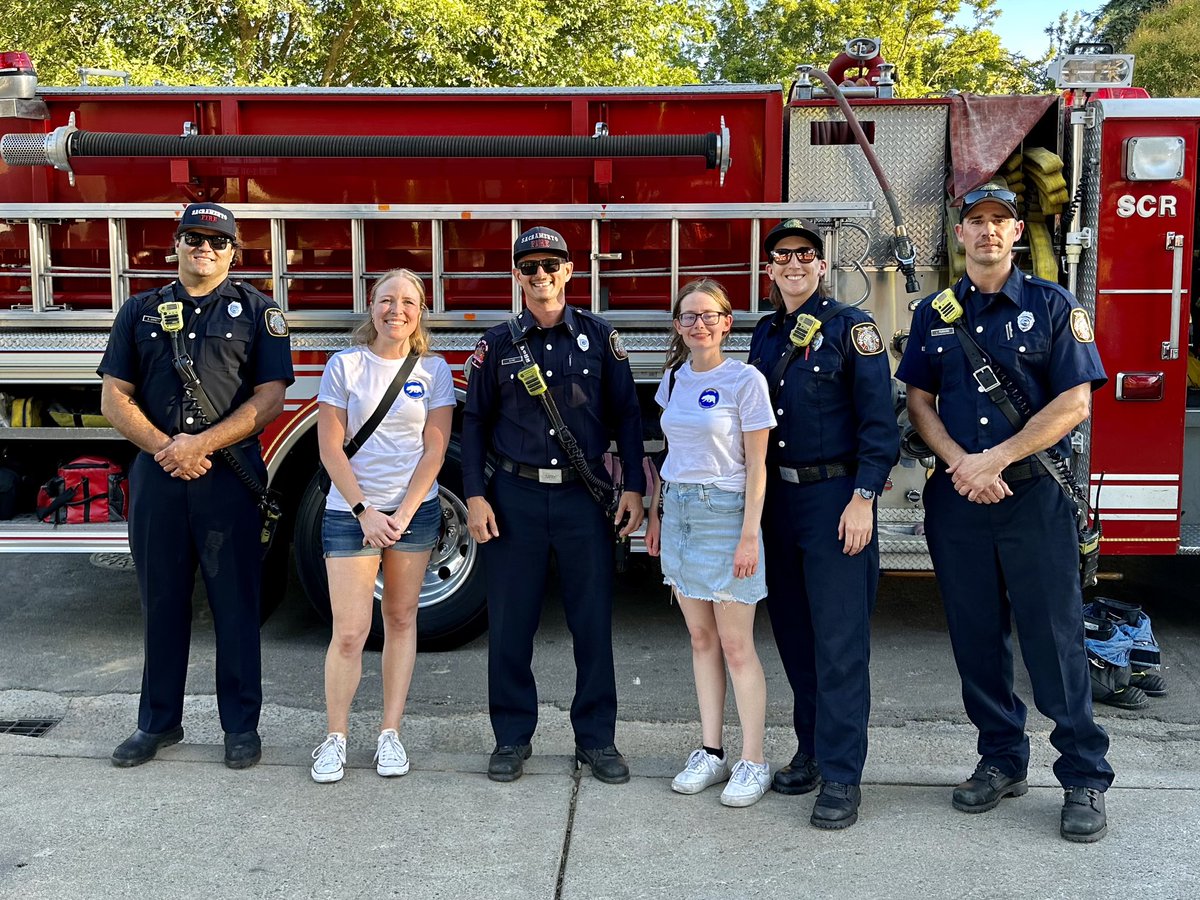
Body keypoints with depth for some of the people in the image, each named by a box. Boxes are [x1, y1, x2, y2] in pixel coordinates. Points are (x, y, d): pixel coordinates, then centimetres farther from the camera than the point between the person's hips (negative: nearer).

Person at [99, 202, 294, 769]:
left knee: (235, 602, 3)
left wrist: (201, 444, -13)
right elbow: (115, 398, 5)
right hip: (156, 473, 2)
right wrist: (166, 449, -10)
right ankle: (158, 722, 22)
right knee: (161, 600, 10)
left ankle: (241, 724, 14)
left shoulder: (257, 312, 4)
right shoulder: (141, 311, 11)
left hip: (231, 475, -2)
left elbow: (269, 398, -4)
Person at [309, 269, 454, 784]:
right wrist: (364, 512, -9)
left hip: (414, 512, 2)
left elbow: (434, 451, -1)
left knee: (401, 620, 8)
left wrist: (403, 515, -9)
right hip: (350, 512, -2)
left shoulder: (433, 370, 2)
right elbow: (331, 449, -3)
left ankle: (390, 733, 17)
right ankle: (335, 738, 8)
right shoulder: (345, 365, -2)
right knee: (350, 632, -6)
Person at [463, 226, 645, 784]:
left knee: (593, 620, 4)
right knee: (510, 622, 5)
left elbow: (625, 414, 5)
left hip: (585, 495, 0)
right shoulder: (498, 344, 5)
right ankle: (512, 737, 19)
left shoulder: (598, 336, 4)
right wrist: (475, 497, -1)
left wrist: (633, 487, -2)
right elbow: (475, 422, 7)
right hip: (515, 496, 1)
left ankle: (597, 738, 17)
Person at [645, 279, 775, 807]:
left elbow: (756, 466, -9)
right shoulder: (673, 379, 10)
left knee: (736, 645, -2)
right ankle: (710, 752, 19)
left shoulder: (745, 380, -8)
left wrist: (749, 535, -14)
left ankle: (753, 763, 7)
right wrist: (656, 515, 15)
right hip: (679, 511, 6)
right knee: (701, 639, 11)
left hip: (725, 513, -6)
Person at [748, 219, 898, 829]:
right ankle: (811, 750, 25)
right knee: (794, 634, 12)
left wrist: (863, 497, -18)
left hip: (835, 497, -6)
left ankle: (842, 776, 0)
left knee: (839, 641, -5)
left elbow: (878, 421, -10)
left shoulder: (851, 327, -5)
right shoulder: (766, 334, 13)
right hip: (778, 498, 6)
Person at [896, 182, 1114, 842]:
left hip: (1034, 494, -3)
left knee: (1054, 636, -2)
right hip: (956, 495, 3)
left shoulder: (1052, 305, 1)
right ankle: (1001, 760, 23)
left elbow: (1074, 402, -6)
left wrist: (996, 459, -13)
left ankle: (1084, 779, 8)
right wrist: (962, 465, -9)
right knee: (976, 638, 9)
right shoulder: (934, 313, 11)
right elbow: (919, 402, 7)